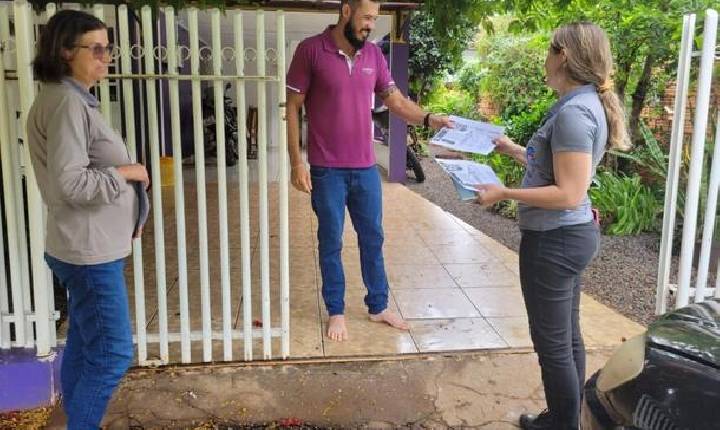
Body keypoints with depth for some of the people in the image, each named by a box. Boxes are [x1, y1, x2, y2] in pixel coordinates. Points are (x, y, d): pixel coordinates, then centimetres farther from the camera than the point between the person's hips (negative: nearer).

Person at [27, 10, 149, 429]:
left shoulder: (76, 99, 13)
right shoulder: (66, 103, -18)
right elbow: (71, 182, -26)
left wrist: (124, 213, 13)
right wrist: (125, 172, -13)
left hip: (91, 246, 10)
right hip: (89, 250, -10)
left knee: (84, 347, 18)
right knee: (113, 354, -3)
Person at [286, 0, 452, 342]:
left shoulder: (373, 54, 5)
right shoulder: (310, 50, -9)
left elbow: (395, 100, 7)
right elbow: (293, 108, -7)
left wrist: (428, 119, -12)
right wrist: (297, 162, -11)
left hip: (366, 168, 5)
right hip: (327, 170, -4)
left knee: (373, 238, 13)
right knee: (331, 243, 8)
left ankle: (378, 307, 29)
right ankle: (336, 312, 24)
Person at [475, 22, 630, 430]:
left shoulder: (573, 112, -22)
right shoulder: (586, 104, 9)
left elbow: (569, 194, -25)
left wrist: (504, 193, -20)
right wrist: (514, 150, 25)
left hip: (554, 240, -10)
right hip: (570, 235, 10)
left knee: (552, 343, 5)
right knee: (568, 336, 20)